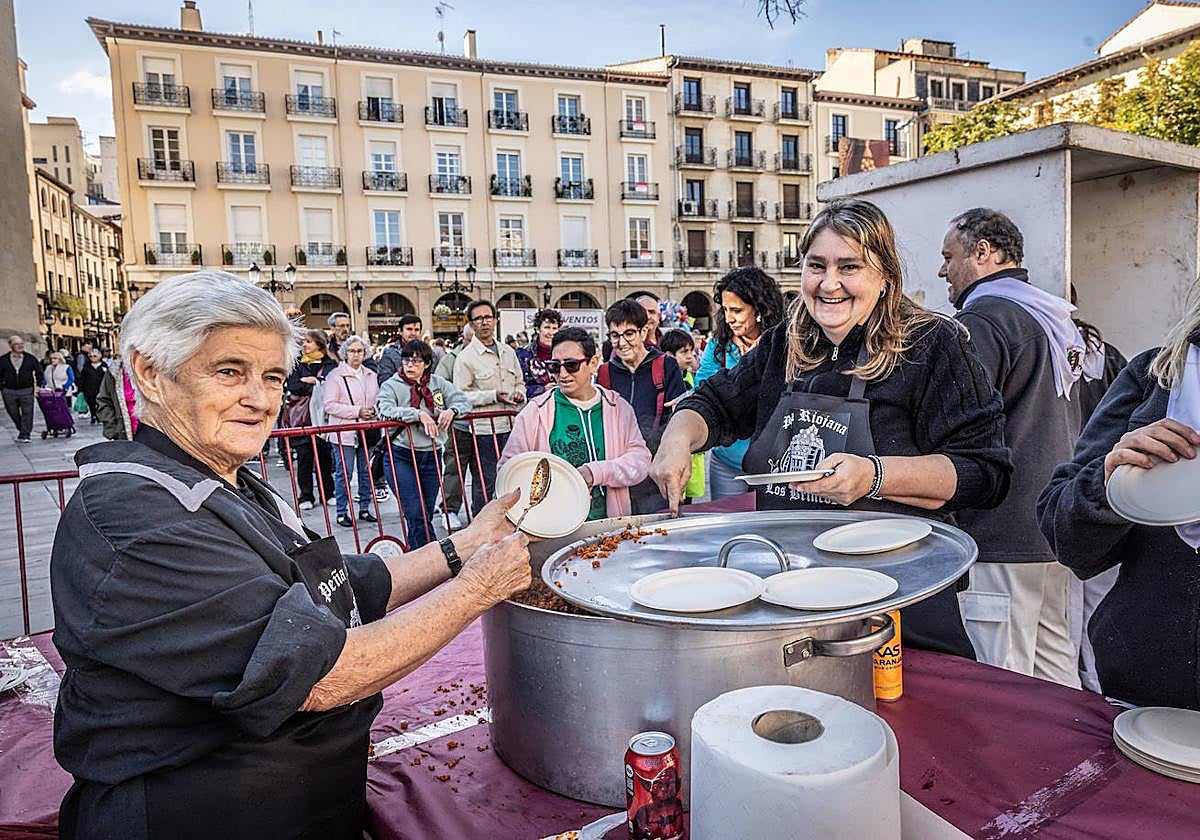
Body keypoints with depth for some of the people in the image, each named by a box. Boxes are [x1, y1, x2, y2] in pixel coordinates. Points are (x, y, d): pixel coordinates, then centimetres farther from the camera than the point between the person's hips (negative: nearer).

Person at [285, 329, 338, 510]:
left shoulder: (330, 364, 8)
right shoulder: (296, 364, 9)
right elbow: (293, 386, -7)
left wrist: (312, 381, -11)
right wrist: (318, 386, -10)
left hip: (323, 416, 0)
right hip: (302, 417, 0)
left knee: (325, 455, 5)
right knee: (304, 457, -1)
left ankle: (328, 493, 16)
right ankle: (306, 497, 6)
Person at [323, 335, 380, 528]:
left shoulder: (371, 375, 14)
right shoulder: (335, 375, -5)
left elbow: (378, 400, 23)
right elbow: (330, 405, -11)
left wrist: (374, 410, 0)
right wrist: (357, 411, -16)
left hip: (367, 431, 5)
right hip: (344, 433, -5)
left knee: (367, 471, 8)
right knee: (344, 473, -2)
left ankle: (364, 509, 19)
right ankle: (342, 513, 7)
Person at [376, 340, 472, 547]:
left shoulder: (438, 383, 10)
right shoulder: (392, 385, -2)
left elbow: (464, 401, 8)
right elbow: (385, 410, -19)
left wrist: (451, 410, -14)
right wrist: (419, 414, -27)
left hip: (431, 458, 4)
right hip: (401, 457, -4)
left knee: (426, 515, 10)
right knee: (416, 513, -13)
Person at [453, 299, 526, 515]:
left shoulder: (508, 352, 12)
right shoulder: (466, 357, -6)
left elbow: (519, 382, 23)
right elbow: (460, 396, -11)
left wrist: (519, 393, 0)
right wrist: (494, 396, -18)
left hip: (510, 426, 6)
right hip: (483, 429, -6)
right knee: (484, 483, 0)